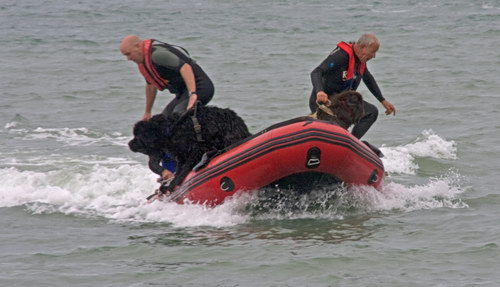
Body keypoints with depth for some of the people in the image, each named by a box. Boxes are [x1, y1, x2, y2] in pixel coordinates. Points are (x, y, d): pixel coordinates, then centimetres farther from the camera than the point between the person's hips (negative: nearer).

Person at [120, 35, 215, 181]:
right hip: (184, 92, 11)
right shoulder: (143, 60, 14)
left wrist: (193, 95, -39)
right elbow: (151, 86, 29)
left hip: (199, 88, -11)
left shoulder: (157, 54, -20)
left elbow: (184, 67, -30)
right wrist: (147, 112, 37)